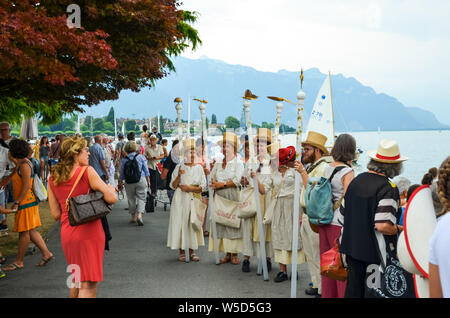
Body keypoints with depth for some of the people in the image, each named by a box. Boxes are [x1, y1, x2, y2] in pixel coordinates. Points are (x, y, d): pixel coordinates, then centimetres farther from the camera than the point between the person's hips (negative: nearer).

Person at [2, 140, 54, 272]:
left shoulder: (24, 165, -17)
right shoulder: (22, 163, 14)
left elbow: (26, 187, -20)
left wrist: (17, 203, -19)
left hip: (26, 202, -10)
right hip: (26, 202, 10)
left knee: (24, 232, -1)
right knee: (30, 231, 13)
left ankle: (18, 262, 7)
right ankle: (46, 254, 16)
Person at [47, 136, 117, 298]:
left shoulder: (53, 178, 6)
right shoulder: (87, 172, -10)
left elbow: (56, 214, 9)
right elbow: (111, 199, -16)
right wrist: (110, 189, 5)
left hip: (66, 233, 6)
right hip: (89, 232, -6)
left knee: (77, 278, 25)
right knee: (89, 285, -1)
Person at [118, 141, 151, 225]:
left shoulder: (124, 159, -1)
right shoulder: (141, 157, -2)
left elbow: (122, 173, 5)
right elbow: (146, 170, 1)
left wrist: (120, 182, 18)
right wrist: (148, 181, 9)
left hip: (129, 182, 1)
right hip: (141, 180, -1)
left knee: (131, 199, 12)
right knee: (141, 198, 3)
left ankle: (133, 217, 19)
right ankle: (139, 215, -15)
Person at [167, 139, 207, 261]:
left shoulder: (199, 167, 7)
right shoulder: (179, 167, 2)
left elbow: (203, 186, 2)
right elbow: (173, 186, 0)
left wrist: (190, 188, -12)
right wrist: (179, 175, -16)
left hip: (194, 199, 2)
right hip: (181, 199, -2)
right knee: (181, 222, -3)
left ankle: (192, 252, 10)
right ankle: (181, 252, 5)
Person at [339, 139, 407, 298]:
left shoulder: (356, 180, 5)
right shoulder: (388, 188, -17)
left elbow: (342, 217, 12)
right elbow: (383, 226, -27)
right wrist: (399, 229, -8)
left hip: (351, 247, 6)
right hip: (373, 250, -6)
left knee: (353, 290, 15)